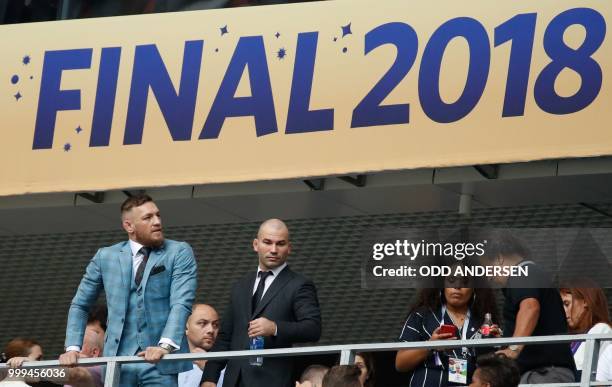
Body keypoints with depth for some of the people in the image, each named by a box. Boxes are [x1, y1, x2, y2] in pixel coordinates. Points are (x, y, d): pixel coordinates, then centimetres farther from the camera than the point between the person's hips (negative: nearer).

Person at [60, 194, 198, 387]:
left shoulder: (179, 253, 3)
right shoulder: (105, 257, 11)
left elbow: (181, 303, -9)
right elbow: (79, 305, 18)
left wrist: (165, 345, -24)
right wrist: (72, 348, 3)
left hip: (160, 363, -2)